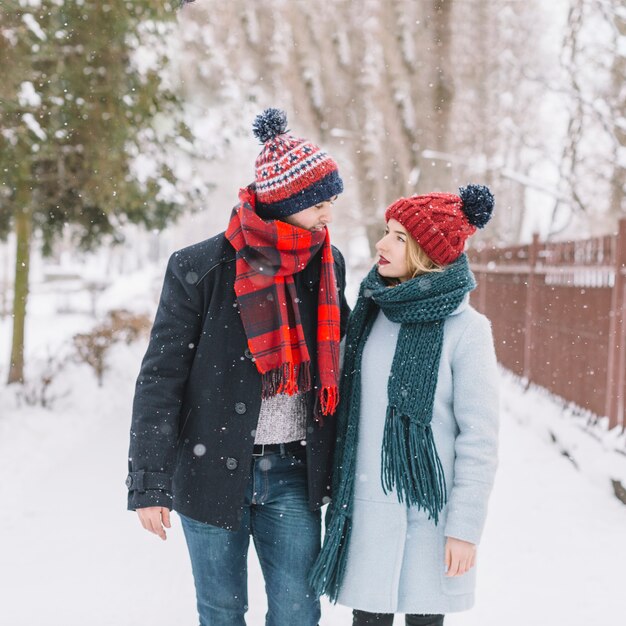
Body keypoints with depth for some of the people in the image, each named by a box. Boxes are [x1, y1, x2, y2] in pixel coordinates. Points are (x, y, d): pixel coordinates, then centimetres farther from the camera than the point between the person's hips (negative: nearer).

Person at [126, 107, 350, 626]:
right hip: (212, 473, -2)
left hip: (294, 475, 3)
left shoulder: (329, 264, 3)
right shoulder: (200, 269, -10)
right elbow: (160, 379, -8)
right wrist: (148, 484, -11)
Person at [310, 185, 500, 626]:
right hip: (368, 505, 4)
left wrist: (465, 526, -10)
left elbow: (479, 438, -9)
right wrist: (338, 489, 13)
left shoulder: (465, 328, -11)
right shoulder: (370, 312, 5)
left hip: (430, 508, -4)